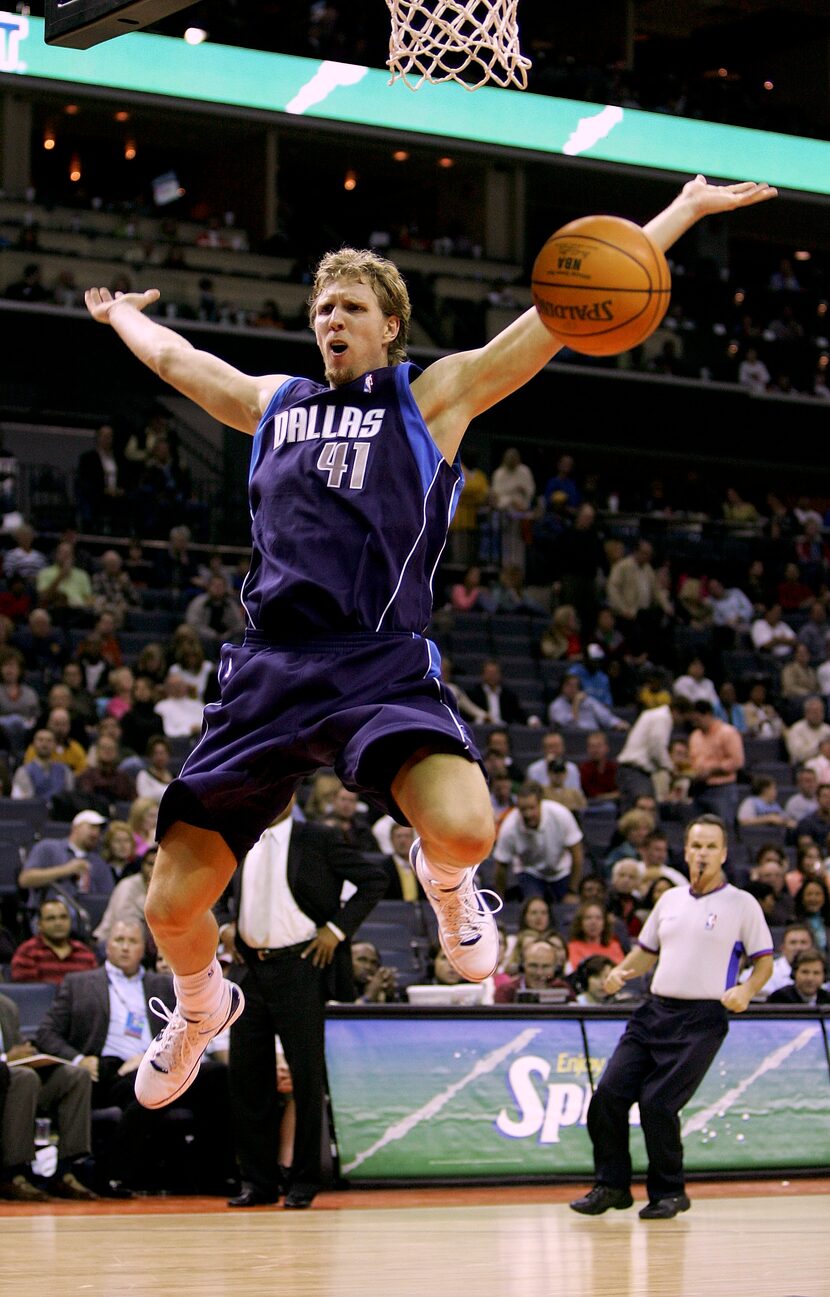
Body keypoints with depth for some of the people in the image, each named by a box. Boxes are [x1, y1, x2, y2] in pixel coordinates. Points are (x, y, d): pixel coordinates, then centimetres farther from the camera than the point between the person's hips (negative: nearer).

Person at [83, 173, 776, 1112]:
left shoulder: (432, 398, 11)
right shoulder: (273, 403, 22)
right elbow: (170, 356, 40)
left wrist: (683, 212, 6)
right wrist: (117, 314, 56)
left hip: (382, 664, -3)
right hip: (268, 669, 3)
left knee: (462, 827, -33)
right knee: (172, 907, -2)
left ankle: (446, 882, 8)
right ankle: (202, 1008, 35)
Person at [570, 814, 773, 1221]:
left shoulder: (742, 904, 1)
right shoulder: (670, 900, 17)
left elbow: (764, 960, 3)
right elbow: (647, 950, 25)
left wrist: (746, 991, -16)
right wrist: (620, 972, 6)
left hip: (702, 1019, -6)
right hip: (655, 1010, 6)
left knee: (658, 1103, -13)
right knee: (609, 1092, -5)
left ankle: (669, 1193, 5)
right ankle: (612, 1184, 7)